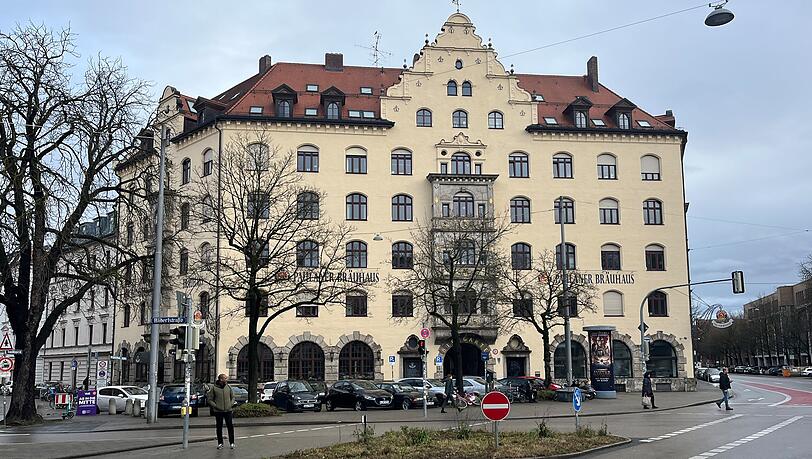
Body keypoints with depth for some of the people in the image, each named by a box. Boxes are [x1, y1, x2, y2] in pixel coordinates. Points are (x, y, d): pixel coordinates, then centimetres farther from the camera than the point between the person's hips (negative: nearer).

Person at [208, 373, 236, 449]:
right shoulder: (214, 388, -4)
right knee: (219, 427, 6)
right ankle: (220, 443, 16)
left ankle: (232, 442, 9)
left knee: (230, 426, 0)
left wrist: (231, 404, 2)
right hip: (218, 411, -2)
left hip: (228, 410, 2)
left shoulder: (228, 387, 5)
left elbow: (233, 397, 16)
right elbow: (210, 399, 0)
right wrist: (215, 406, -10)